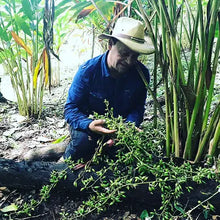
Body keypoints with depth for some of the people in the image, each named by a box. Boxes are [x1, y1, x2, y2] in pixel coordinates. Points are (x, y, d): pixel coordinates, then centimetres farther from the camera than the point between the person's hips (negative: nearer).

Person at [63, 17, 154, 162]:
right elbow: (71, 108, -18)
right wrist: (89, 125, -39)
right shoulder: (88, 71, -21)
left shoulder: (141, 73, -13)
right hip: (89, 123, -3)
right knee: (83, 140, -33)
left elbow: (138, 109, -7)